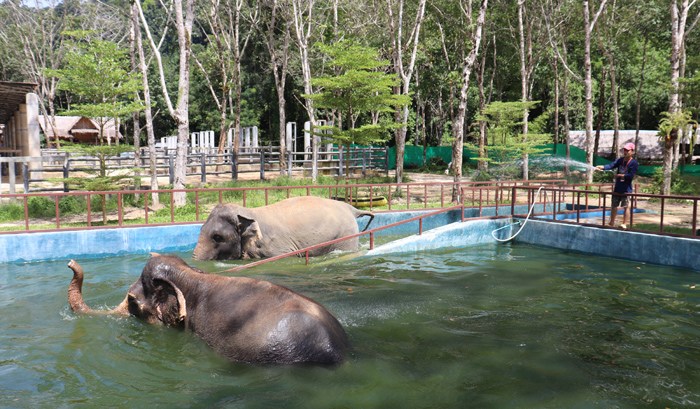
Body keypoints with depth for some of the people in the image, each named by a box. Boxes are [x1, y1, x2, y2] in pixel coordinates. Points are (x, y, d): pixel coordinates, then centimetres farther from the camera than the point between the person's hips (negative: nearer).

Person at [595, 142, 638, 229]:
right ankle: (611, 223, 23)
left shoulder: (634, 163, -8)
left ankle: (624, 224, 7)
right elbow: (611, 165, -10)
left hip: (626, 189, -6)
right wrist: (602, 167, -27)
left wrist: (619, 175, -11)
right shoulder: (620, 160, 7)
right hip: (617, 187, 6)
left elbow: (631, 175, -16)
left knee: (626, 206, -1)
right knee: (614, 206, 12)